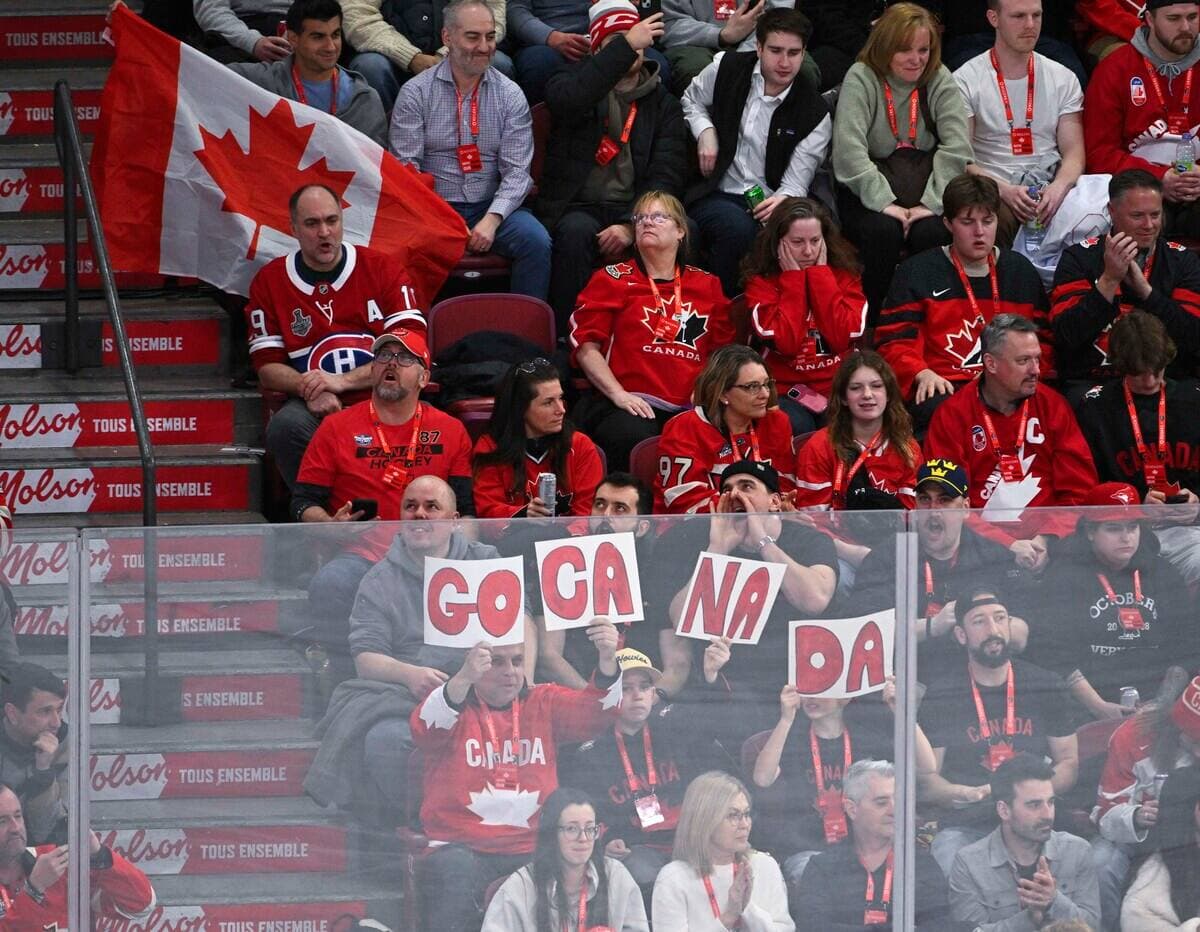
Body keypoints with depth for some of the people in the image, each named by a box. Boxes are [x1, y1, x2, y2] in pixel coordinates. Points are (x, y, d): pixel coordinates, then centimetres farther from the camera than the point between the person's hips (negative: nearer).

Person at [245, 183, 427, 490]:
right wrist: (309, 388, -15)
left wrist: (343, 381, -14)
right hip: (315, 407, 1)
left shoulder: (383, 269, 6)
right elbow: (268, 368, 6)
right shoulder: (269, 281, 9)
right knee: (284, 427, -33)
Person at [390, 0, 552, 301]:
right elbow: (405, 168, -5)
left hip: (492, 207, 2)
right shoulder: (416, 93, 1)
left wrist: (492, 220, -18)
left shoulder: (510, 95, 6)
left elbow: (516, 171, 0)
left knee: (537, 241, -26)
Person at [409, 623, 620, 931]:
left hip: (532, 850, 2)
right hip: (462, 846, -2)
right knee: (456, 870, -36)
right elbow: (425, 729, -18)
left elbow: (595, 711, -2)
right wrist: (464, 679, -37)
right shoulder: (454, 704, 5)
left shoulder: (544, 703, 15)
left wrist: (607, 660, -24)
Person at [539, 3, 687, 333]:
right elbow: (565, 100, -17)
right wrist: (626, 46, -21)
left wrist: (632, 225, -17)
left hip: (634, 210, 1)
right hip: (577, 207, -1)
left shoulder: (663, 103, 15)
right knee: (576, 231, -37)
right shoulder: (577, 79, 11)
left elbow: (666, 176, 2)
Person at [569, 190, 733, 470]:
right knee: (633, 438, -38)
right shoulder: (613, 280, 14)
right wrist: (619, 395, -9)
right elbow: (586, 347, 6)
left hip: (689, 409, 2)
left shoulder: (707, 285, 21)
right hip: (630, 405, -2)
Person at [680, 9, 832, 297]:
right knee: (738, 228, -37)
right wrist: (705, 132, 1)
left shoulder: (815, 116, -1)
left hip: (768, 203, 0)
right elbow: (691, 100, 23)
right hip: (715, 195, 0)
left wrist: (784, 200, -29)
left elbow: (796, 183, -4)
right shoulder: (727, 68, 2)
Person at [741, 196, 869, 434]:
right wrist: (793, 278, -7)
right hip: (788, 392, -2)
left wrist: (820, 274, -5)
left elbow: (843, 337, -9)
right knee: (796, 428, -35)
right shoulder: (761, 282, 2)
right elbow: (786, 343, -14)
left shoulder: (845, 275, 7)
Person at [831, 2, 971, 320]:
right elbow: (849, 150, -15)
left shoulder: (940, 81, 5)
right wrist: (884, 203, -25)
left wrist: (931, 203, -19)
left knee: (933, 233, -30)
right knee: (883, 231, -32)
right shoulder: (861, 79, -3)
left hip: (924, 187, 2)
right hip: (869, 192, -2)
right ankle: (876, 321, -17)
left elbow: (957, 148, -6)